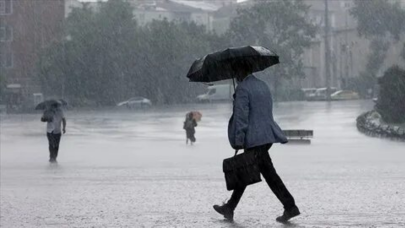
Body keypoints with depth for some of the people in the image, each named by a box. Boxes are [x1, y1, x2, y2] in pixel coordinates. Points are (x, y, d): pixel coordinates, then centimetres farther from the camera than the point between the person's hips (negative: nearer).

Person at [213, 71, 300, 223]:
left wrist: (238, 141, -15)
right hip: (268, 135, 9)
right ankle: (230, 208, 18)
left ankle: (290, 207, -9)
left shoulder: (243, 89, -11)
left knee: (269, 173, -7)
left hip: (254, 139, -9)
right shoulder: (262, 85, 16)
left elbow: (241, 116, -16)